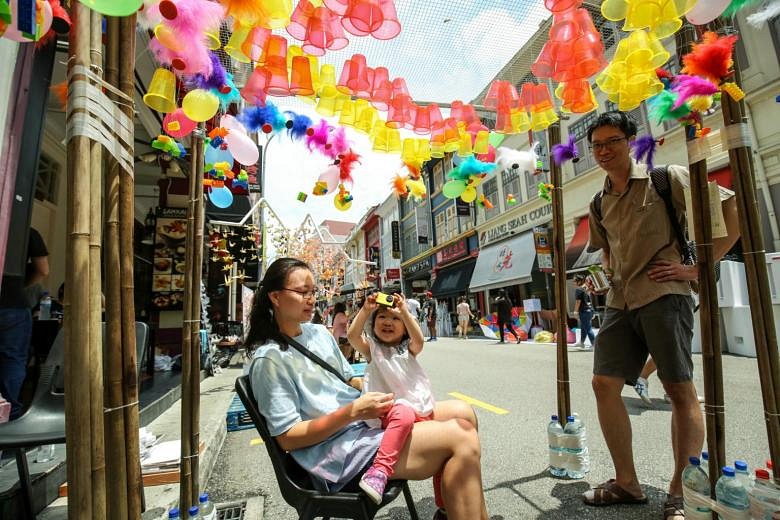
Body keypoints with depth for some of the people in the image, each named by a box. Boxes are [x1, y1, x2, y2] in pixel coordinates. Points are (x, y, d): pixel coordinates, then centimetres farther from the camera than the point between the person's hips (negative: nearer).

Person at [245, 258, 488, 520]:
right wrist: (352, 412, -21)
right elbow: (287, 438, -14)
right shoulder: (269, 358, -12)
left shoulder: (319, 332, 11)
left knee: (462, 413, -3)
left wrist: (375, 397, 0)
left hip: (365, 422, 8)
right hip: (338, 453, -8)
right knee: (459, 438, -20)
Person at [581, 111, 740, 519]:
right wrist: (609, 268, 12)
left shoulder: (664, 179, -1)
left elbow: (732, 208, -4)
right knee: (604, 383, 1)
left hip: (663, 295, -6)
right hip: (620, 302, 6)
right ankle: (627, 483, 15)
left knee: (680, 390, 0)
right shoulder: (599, 204, 15)